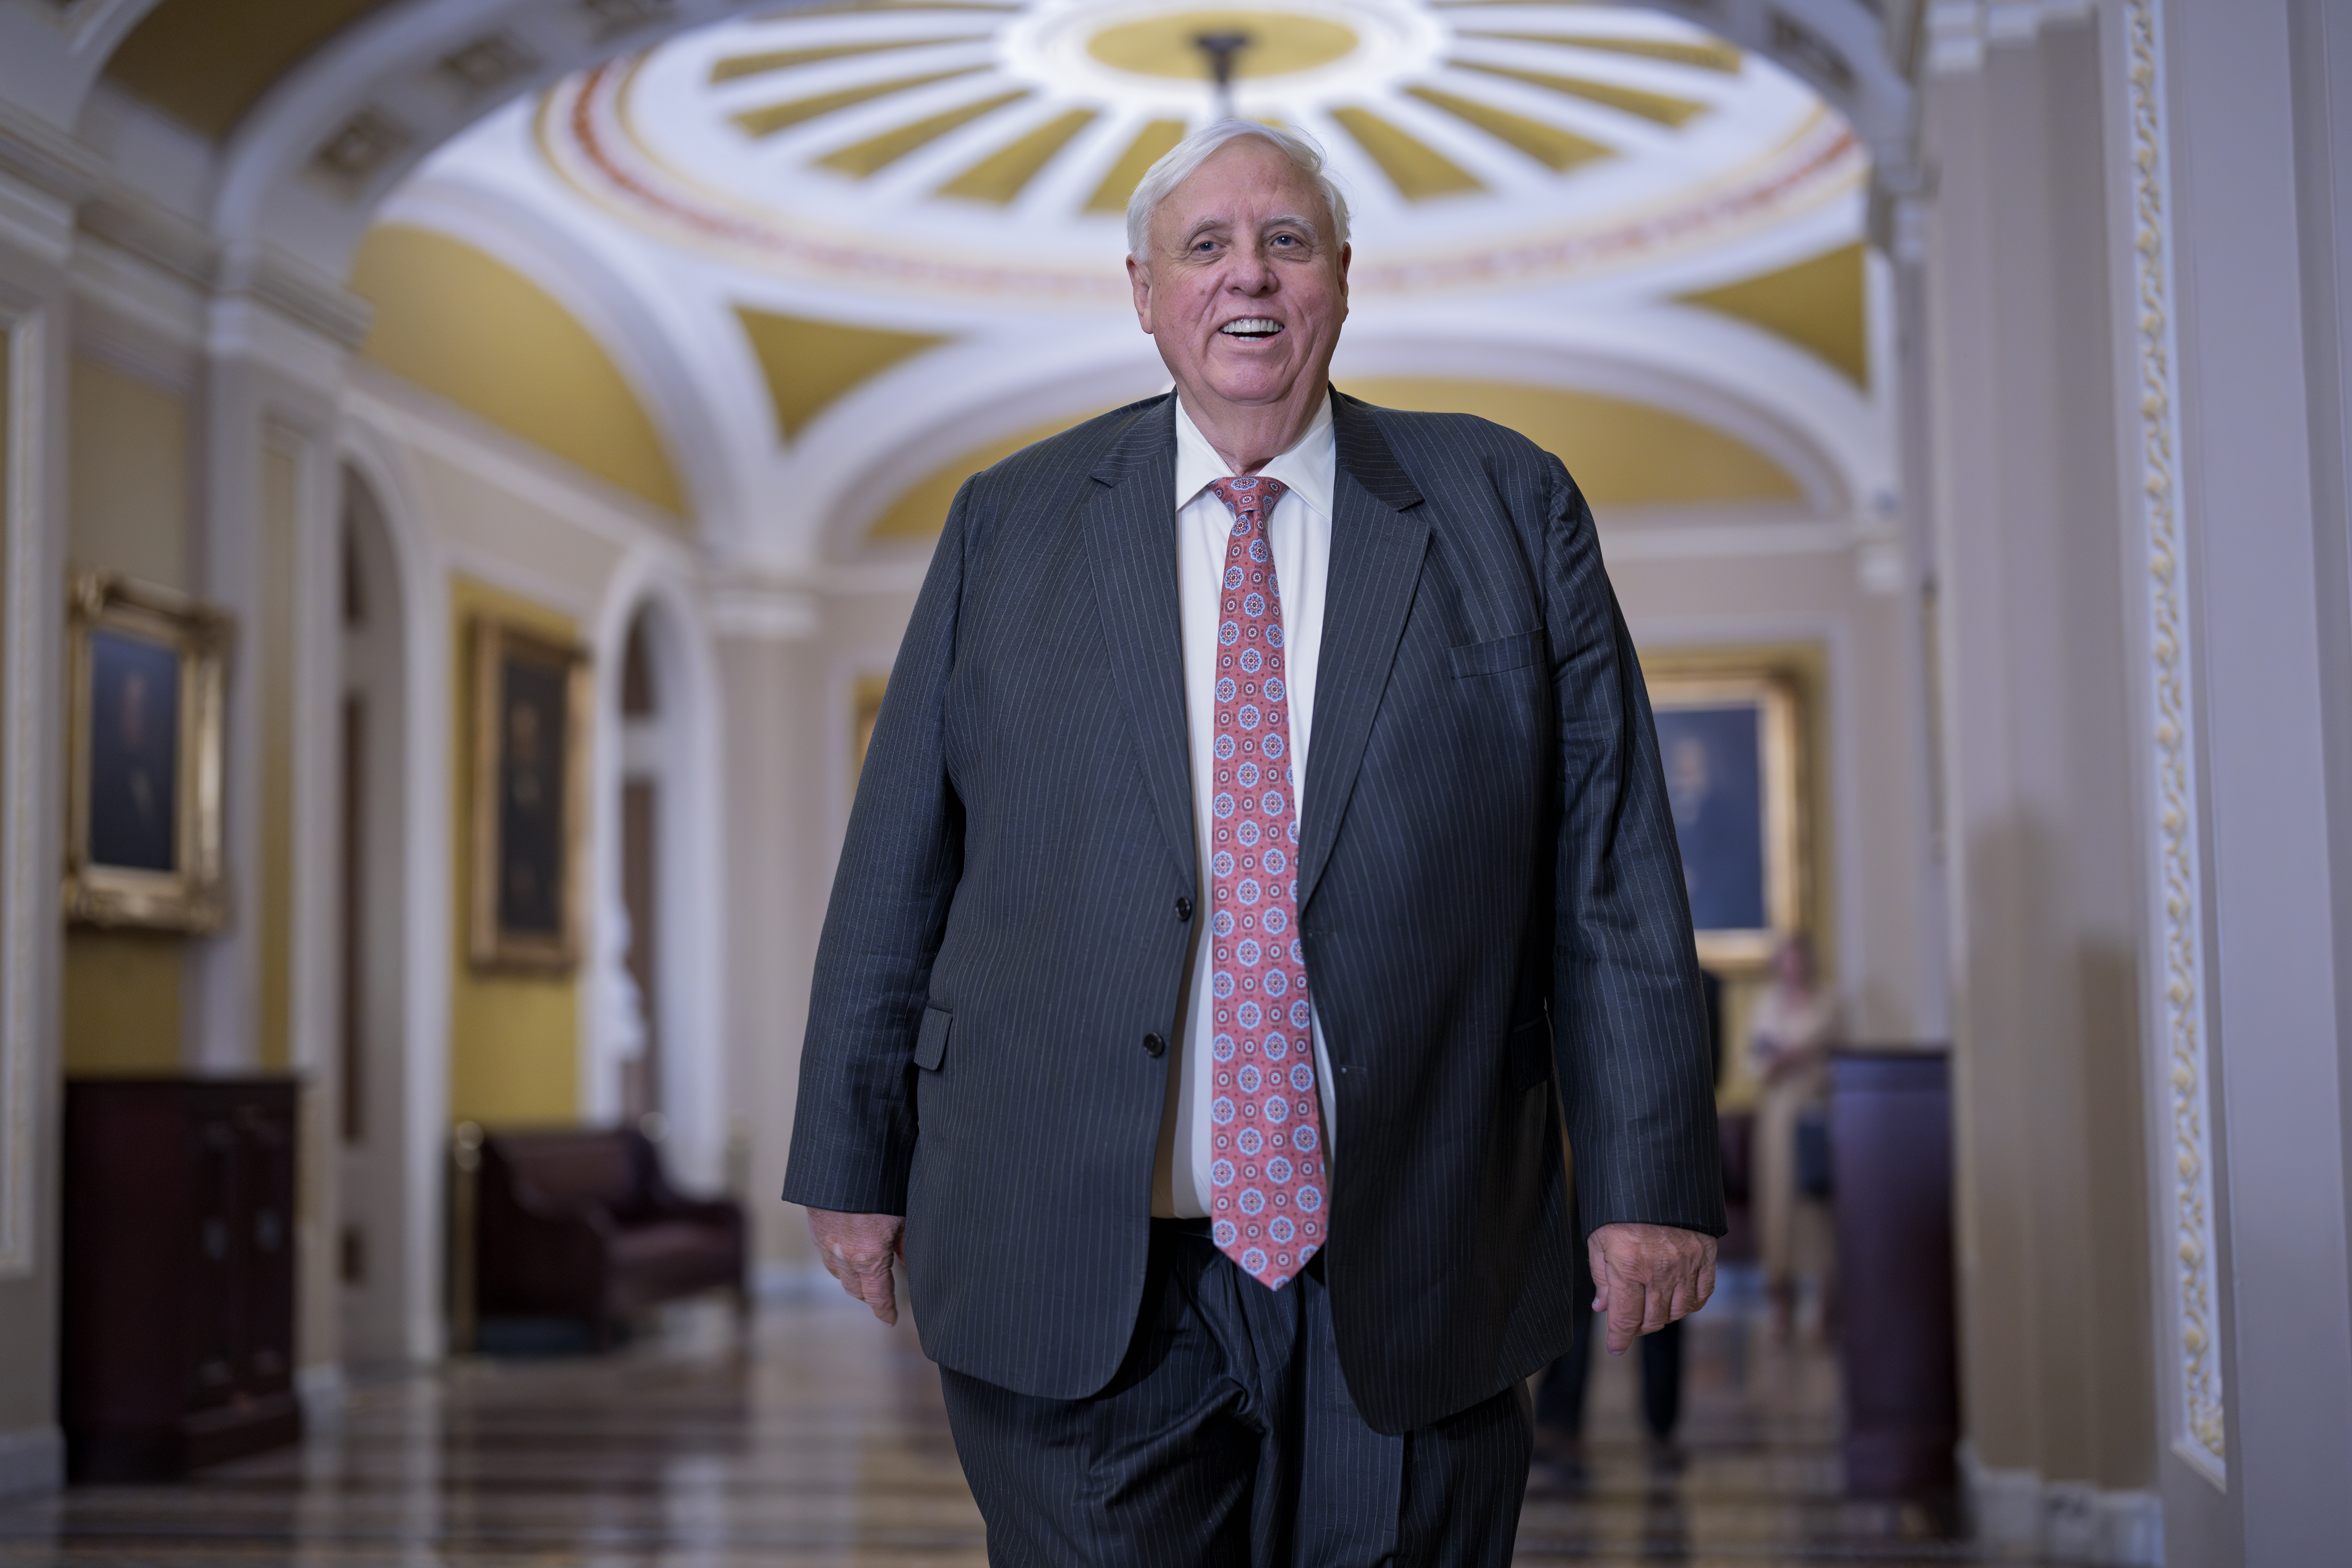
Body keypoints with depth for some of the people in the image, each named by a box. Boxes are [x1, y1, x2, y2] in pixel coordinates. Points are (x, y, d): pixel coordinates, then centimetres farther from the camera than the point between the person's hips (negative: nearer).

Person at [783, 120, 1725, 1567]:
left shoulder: (1508, 513, 5)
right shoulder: (1011, 526, 8)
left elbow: (1613, 868, 2)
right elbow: (898, 863, 10)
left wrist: (1649, 1179, -3)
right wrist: (855, 1159, 9)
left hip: (1410, 1286, 0)